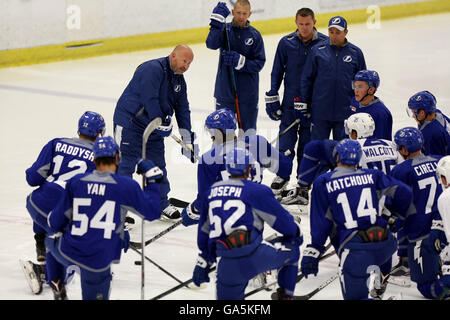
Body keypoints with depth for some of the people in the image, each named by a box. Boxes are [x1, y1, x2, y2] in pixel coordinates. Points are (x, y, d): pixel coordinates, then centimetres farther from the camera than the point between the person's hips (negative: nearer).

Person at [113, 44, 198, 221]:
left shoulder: (178, 79, 9)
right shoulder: (153, 69, -21)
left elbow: (182, 109, 11)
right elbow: (149, 99, -27)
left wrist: (188, 139, 7)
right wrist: (161, 124, -21)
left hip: (153, 128, 9)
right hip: (129, 123, -9)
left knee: (157, 165, 14)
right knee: (125, 165, -9)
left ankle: (161, 205, 29)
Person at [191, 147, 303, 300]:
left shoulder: (211, 192, 18)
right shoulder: (257, 191, 0)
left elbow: (204, 230, 25)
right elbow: (281, 219, 5)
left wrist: (202, 263, 33)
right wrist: (297, 234, 27)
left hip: (226, 265, 4)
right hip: (254, 255, -4)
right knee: (291, 247, 22)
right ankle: (285, 295, 24)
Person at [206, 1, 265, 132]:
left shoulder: (255, 35, -1)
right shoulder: (225, 29, 0)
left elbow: (259, 63, -4)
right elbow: (211, 44, -19)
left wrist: (241, 62, -21)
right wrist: (217, 21, -25)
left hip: (248, 94, 0)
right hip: (225, 90, 0)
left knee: (248, 131, 6)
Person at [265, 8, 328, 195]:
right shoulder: (286, 43, -1)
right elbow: (277, 71, 6)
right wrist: (272, 97, 3)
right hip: (290, 100, 1)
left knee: (307, 142, 6)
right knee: (286, 139, 0)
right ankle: (283, 176, 16)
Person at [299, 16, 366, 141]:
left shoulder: (355, 53, 4)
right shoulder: (317, 50, 2)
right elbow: (306, 78, 6)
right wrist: (302, 104, 2)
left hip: (346, 112, 0)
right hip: (320, 111, 0)